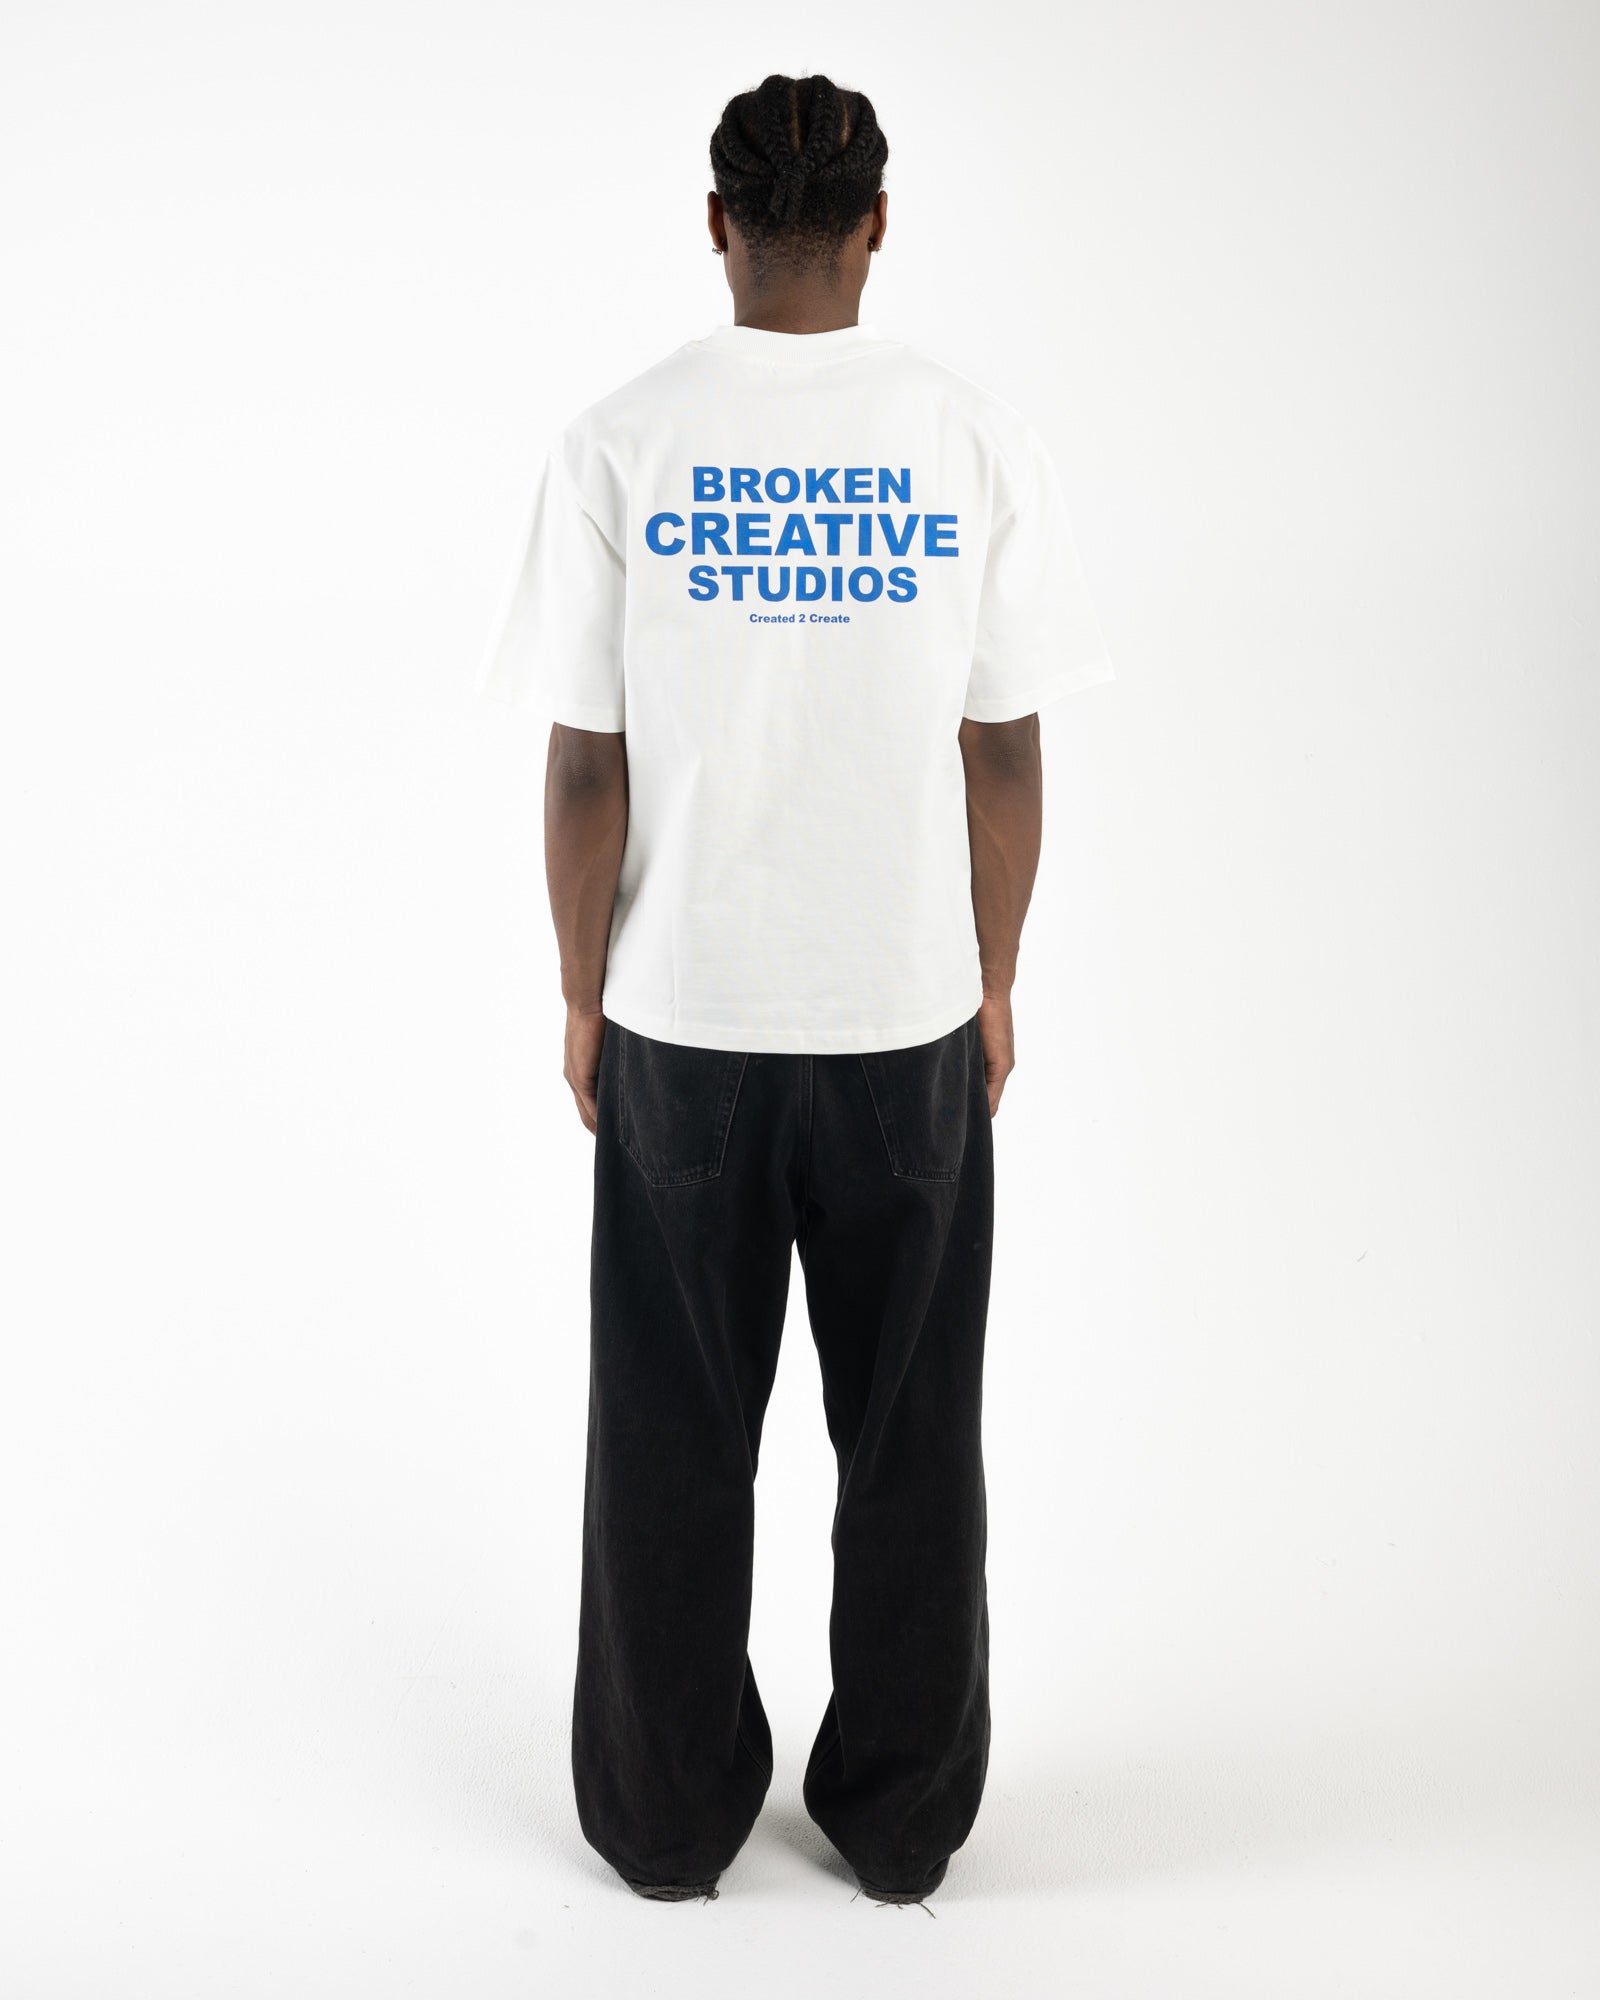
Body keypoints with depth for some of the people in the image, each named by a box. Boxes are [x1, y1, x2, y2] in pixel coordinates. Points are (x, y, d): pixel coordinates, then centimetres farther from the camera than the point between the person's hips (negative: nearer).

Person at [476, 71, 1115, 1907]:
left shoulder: (619, 447, -8)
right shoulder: (973, 443, -6)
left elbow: (584, 766, -8)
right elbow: (1006, 756, -4)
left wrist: (583, 996, 5)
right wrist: (993, 988, 9)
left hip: (681, 1017, 0)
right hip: (910, 1015, 1)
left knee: (674, 1438, 14)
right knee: (911, 1436, 15)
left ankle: (668, 1818, 29)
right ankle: (901, 1818, 29)